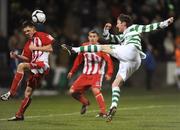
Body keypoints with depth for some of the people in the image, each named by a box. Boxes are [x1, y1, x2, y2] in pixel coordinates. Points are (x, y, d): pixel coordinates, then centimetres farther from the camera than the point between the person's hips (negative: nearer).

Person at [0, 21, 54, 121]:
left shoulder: (42, 36, 0)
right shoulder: (29, 43, 22)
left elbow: (50, 48, -10)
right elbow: (27, 59, 21)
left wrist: (36, 48, -13)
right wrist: (16, 56, 4)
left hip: (42, 65, -8)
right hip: (35, 69, 8)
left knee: (21, 66, -30)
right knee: (28, 93, 8)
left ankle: (11, 93, -32)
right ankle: (20, 115, 15)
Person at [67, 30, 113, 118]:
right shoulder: (84, 46, 3)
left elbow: (109, 61, -18)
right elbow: (79, 59, 15)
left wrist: (109, 73, -31)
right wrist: (72, 71, 17)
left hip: (97, 74, -6)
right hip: (85, 74, 6)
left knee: (95, 90, -31)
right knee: (72, 92, 1)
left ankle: (103, 112, -28)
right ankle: (85, 103, 28)